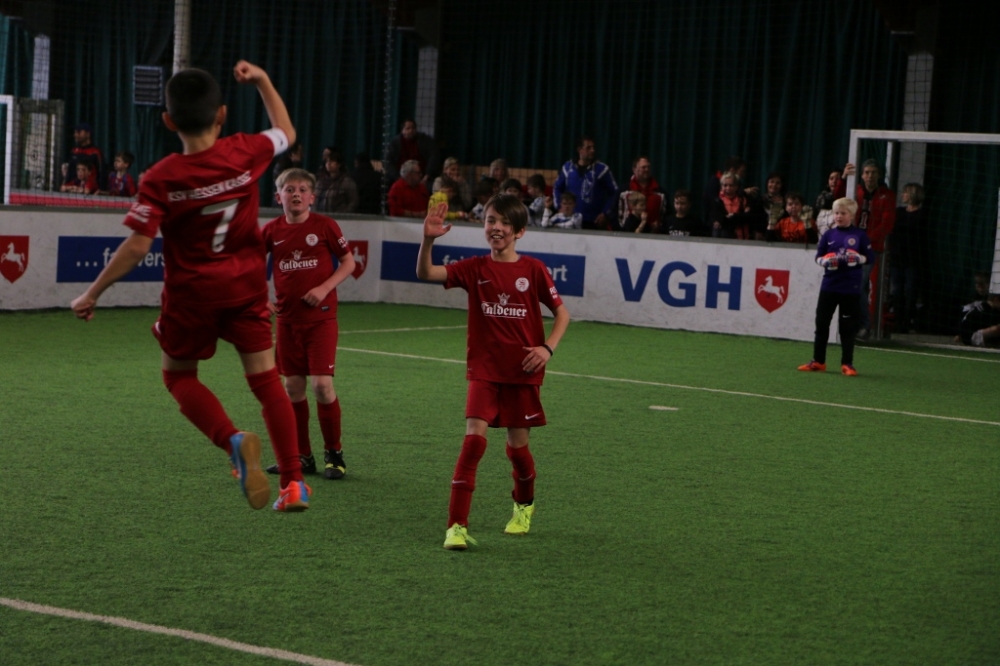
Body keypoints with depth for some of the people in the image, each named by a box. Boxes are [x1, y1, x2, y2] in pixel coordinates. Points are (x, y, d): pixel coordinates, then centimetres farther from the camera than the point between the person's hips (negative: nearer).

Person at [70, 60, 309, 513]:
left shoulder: (161, 179, -17)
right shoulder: (245, 153, -8)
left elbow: (136, 247, -18)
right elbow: (286, 133, 14)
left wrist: (91, 295, -8)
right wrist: (263, 81, 22)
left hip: (191, 293, -3)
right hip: (246, 287, 3)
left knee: (179, 374, 16)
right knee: (266, 378, 9)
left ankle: (233, 440, -10)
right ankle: (294, 482, 6)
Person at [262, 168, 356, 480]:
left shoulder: (324, 226, -5)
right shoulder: (272, 230, 3)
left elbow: (348, 261, 0)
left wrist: (325, 288, -14)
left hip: (320, 316, -4)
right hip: (287, 317, 4)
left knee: (322, 384, -11)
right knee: (293, 387, 6)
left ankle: (334, 454, 4)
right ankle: (301, 456, 17)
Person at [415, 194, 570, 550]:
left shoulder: (533, 269, -3)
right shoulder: (475, 268, -2)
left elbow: (561, 312, 5)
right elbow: (426, 273, -14)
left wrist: (548, 348, -10)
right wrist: (428, 240, -32)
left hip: (523, 372, 0)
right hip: (484, 370, 0)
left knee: (517, 445, 9)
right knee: (474, 438, -15)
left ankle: (524, 505, 40)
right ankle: (457, 526, -14)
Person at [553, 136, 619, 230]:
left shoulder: (601, 169, -3)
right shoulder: (568, 167, 6)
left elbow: (614, 192, 2)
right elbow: (557, 188, 18)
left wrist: (605, 214, -4)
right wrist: (559, 207, 6)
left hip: (594, 222, -3)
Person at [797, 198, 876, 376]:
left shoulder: (859, 235, 0)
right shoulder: (829, 235, 7)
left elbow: (870, 256, 0)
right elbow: (818, 256, 10)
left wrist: (858, 258, -19)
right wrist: (825, 261, -12)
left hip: (850, 288, -3)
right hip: (829, 285, 3)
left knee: (847, 327, 2)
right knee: (822, 323, 6)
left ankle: (847, 364, 9)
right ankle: (818, 361, 15)